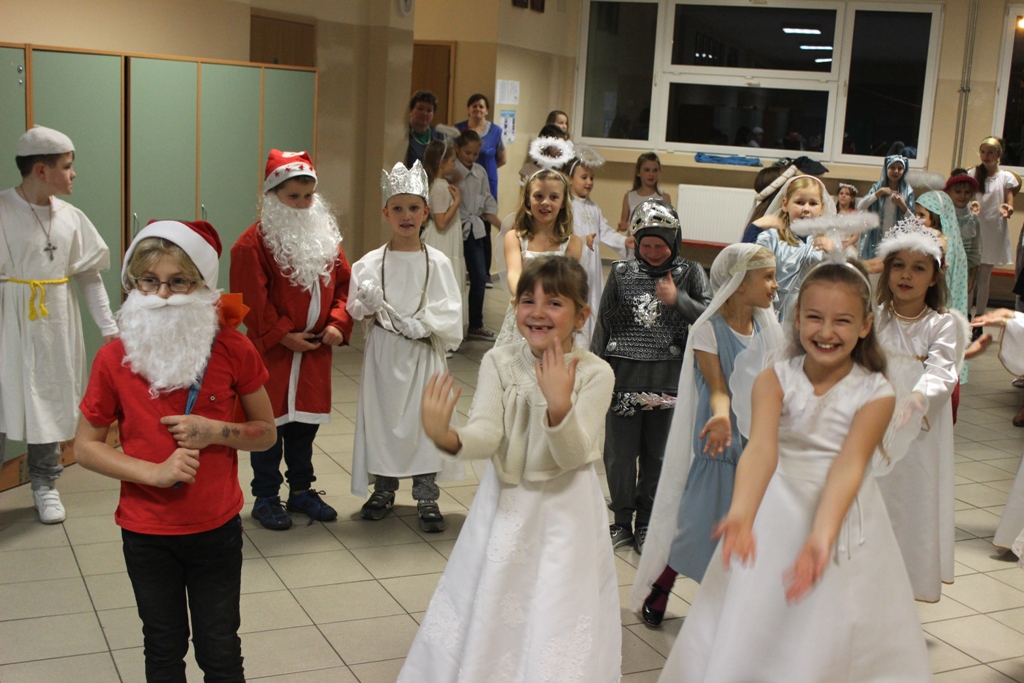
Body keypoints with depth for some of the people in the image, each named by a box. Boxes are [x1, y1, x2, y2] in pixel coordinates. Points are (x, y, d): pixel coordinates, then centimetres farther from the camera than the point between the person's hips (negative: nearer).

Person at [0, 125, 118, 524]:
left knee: (50, 400, 11)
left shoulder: (70, 217, 4)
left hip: (54, 326, 4)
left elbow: (90, 277, 8)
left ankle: (45, 484, 26)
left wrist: (109, 327, 5)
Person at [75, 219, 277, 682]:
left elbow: (266, 432, 0)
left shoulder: (233, 351, -11)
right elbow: (85, 447, -3)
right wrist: (156, 473, -18)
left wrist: (214, 431, -20)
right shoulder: (114, 359, -10)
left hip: (217, 528, 0)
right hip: (147, 534, 1)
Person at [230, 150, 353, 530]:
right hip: (272, 351, -5)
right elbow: (253, 300, -15)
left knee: (305, 422, 14)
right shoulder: (254, 242, -12)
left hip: (316, 352, 5)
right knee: (270, 424, 4)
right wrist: (283, 335, -17)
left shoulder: (326, 237, 7)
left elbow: (343, 284, 8)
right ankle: (266, 498, 16)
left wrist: (338, 323, -7)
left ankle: (301, 490, 28)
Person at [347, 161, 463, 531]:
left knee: (425, 418, 2)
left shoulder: (437, 262, -2)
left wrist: (420, 325, -19)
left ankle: (427, 497, 15)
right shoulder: (370, 263, 0)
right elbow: (357, 310, 1)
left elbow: (450, 314, -4)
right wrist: (370, 306, -20)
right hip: (383, 352, 1)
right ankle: (383, 489, 26)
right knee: (382, 415, 8)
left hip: (423, 354, -1)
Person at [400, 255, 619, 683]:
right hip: (506, 507, 2)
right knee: (488, 615, 12)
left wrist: (559, 405, -36)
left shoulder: (594, 374, -11)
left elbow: (571, 456, -18)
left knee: (557, 618, 4)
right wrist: (448, 438, -39)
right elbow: (487, 435, -18)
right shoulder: (499, 363, -6)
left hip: (566, 513, -2)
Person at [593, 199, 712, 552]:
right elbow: (603, 325, 8)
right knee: (620, 454, 5)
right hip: (623, 378, 0)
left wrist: (677, 300, -15)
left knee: (656, 456, 10)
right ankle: (622, 520, 23)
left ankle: (646, 523, 26)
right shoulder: (622, 273, 4)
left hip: (667, 382, 0)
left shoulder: (690, 274, 3)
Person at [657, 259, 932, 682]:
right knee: (744, 639, 5)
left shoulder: (876, 393, -12)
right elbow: (761, 448, -28)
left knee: (836, 639, 8)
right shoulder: (774, 380, -12)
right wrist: (741, 513, -47)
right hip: (776, 513, 0)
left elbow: (848, 465, -25)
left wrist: (822, 536, -41)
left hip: (842, 513, 0)